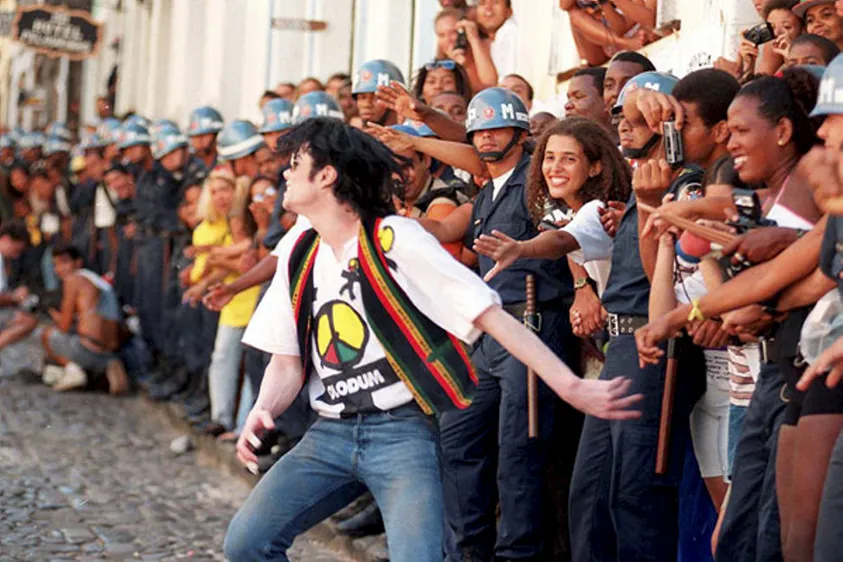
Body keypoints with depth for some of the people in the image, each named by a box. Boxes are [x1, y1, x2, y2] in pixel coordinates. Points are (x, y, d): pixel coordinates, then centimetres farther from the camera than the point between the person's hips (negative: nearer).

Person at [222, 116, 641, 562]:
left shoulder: (395, 240, -10)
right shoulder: (298, 256, 9)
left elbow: (492, 316, -13)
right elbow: (287, 362, 12)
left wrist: (571, 387, -20)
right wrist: (262, 411, -11)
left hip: (401, 432, -6)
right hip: (328, 435, 6)